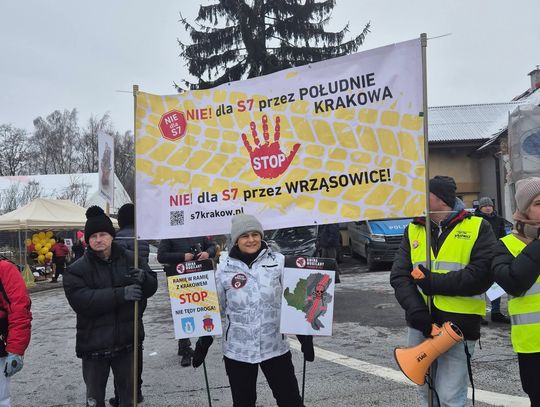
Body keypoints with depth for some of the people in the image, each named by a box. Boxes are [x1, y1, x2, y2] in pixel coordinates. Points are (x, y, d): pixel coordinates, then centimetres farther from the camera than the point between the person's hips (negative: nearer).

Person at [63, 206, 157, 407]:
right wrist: (121, 294, -30)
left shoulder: (130, 259, -1)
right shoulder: (76, 270, -8)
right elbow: (81, 301, -22)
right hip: (94, 344, -2)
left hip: (128, 341, 2)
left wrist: (143, 277, -22)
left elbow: (152, 287, 3)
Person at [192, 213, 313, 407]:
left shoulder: (279, 262, -3)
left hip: (275, 346, 0)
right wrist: (204, 342, 4)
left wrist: (305, 336, 0)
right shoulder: (224, 267, -3)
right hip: (237, 350, 0)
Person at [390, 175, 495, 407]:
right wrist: (415, 309, -15)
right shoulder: (413, 230, 9)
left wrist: (435, 282, -17)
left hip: (458, 323, -4)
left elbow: (482, 273, -14)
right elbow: (399, 275, 0)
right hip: (420, 323, 5)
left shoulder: (477, 227, -1)